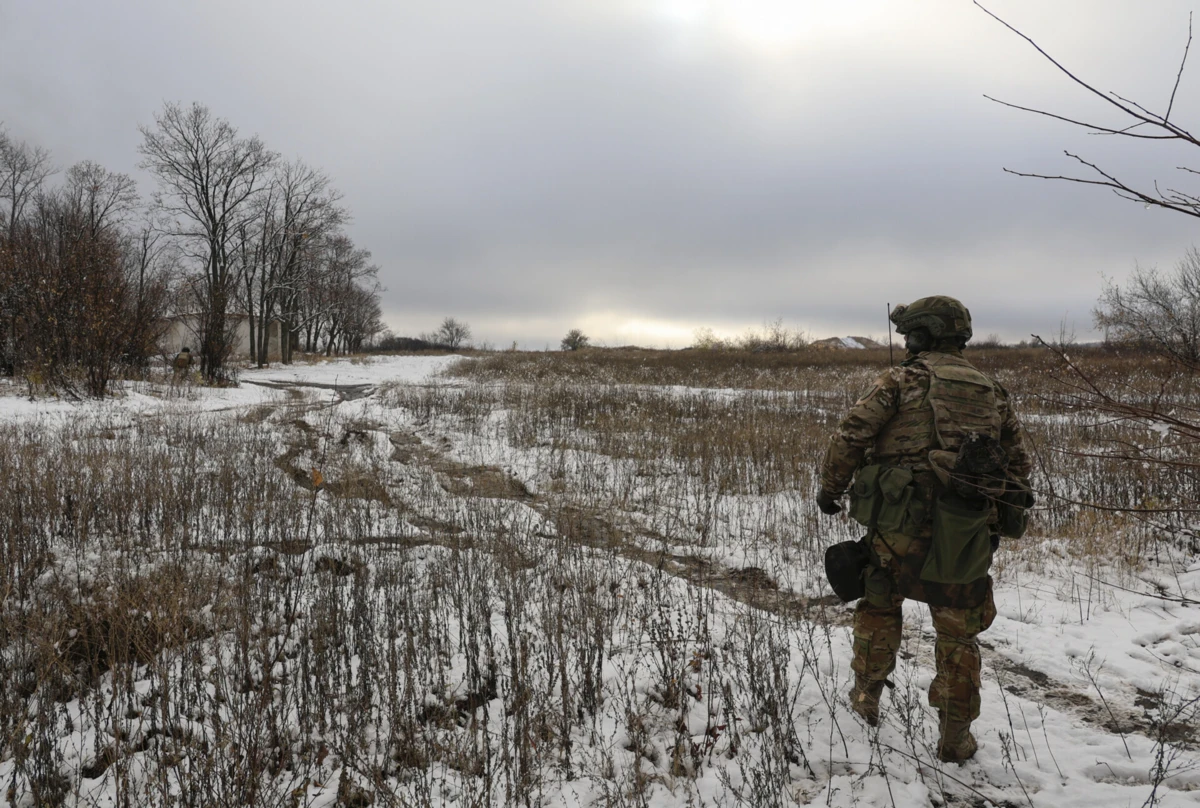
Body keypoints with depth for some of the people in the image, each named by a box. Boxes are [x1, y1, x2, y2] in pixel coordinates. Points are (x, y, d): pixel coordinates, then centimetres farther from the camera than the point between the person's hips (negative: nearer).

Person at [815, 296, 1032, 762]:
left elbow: (850, 435, -10)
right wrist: (1002, 519, 28)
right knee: (958, 635, 16)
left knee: (879, 603, 20)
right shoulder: (991, 392, 15)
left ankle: (868, 696, 31)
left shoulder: (904, 379, -1)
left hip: (902, 523, -3)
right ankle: (955, 736, 23)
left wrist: (830, 489, 3)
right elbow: (1019, 463, 18)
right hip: (967, 537, 4)